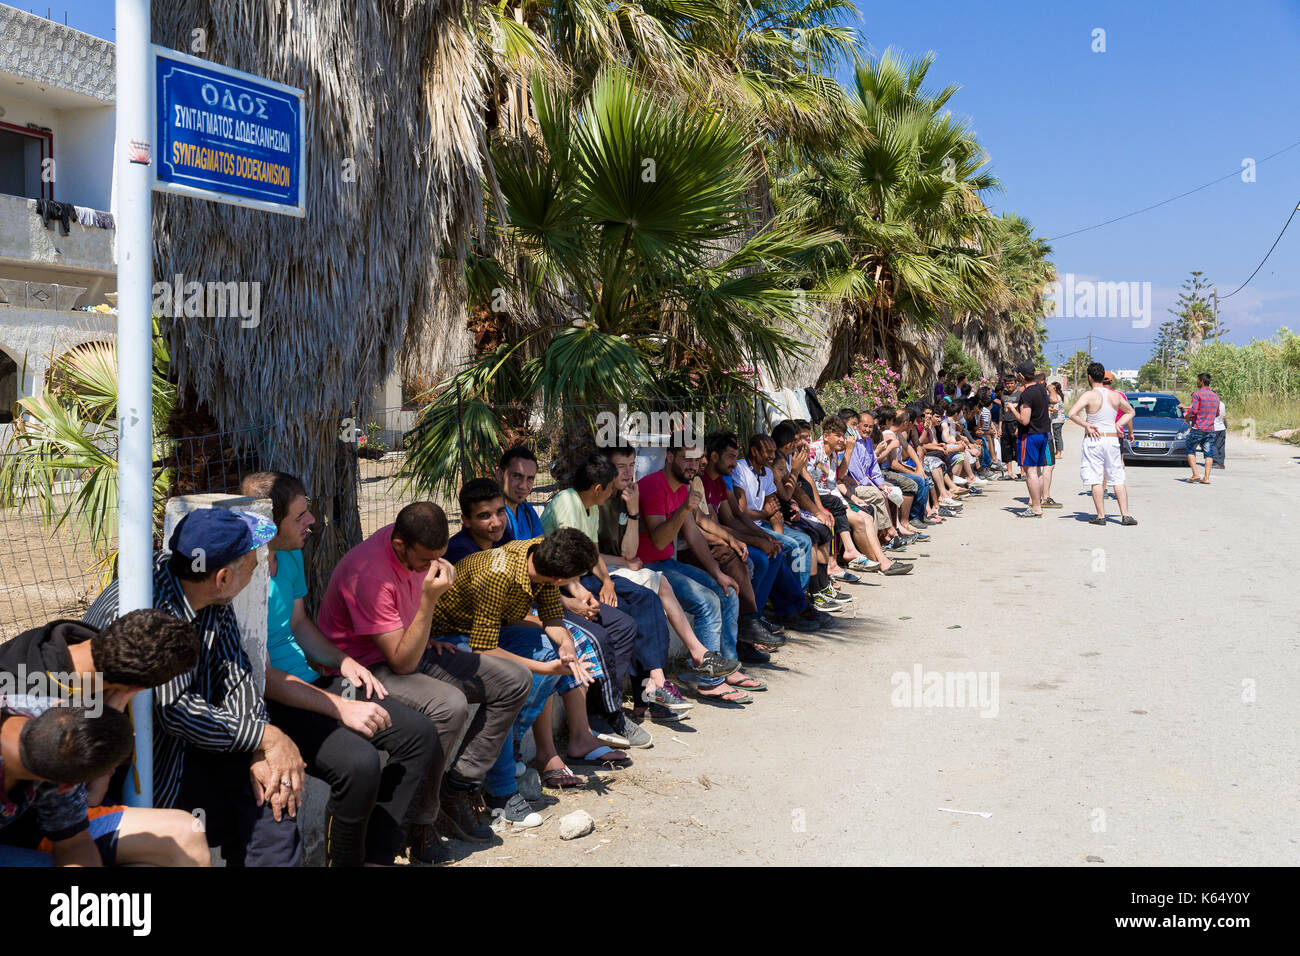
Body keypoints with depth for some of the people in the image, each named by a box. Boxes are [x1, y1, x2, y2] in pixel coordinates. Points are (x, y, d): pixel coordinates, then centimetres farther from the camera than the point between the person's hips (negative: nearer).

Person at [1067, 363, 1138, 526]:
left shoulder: (1089, 395, -10)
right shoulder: (1116, 396, 6)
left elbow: (1072, 414, -21)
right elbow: (1130, 412, 22)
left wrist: (1086, 425, -10)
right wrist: (1118, 424, 14)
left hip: (1094, 440, -4)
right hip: (1113, 438, 4)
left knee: (1096, 480, 2)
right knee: (1118, 479, 8)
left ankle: (1101, 516, 3)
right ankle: (1125, 515, 3)